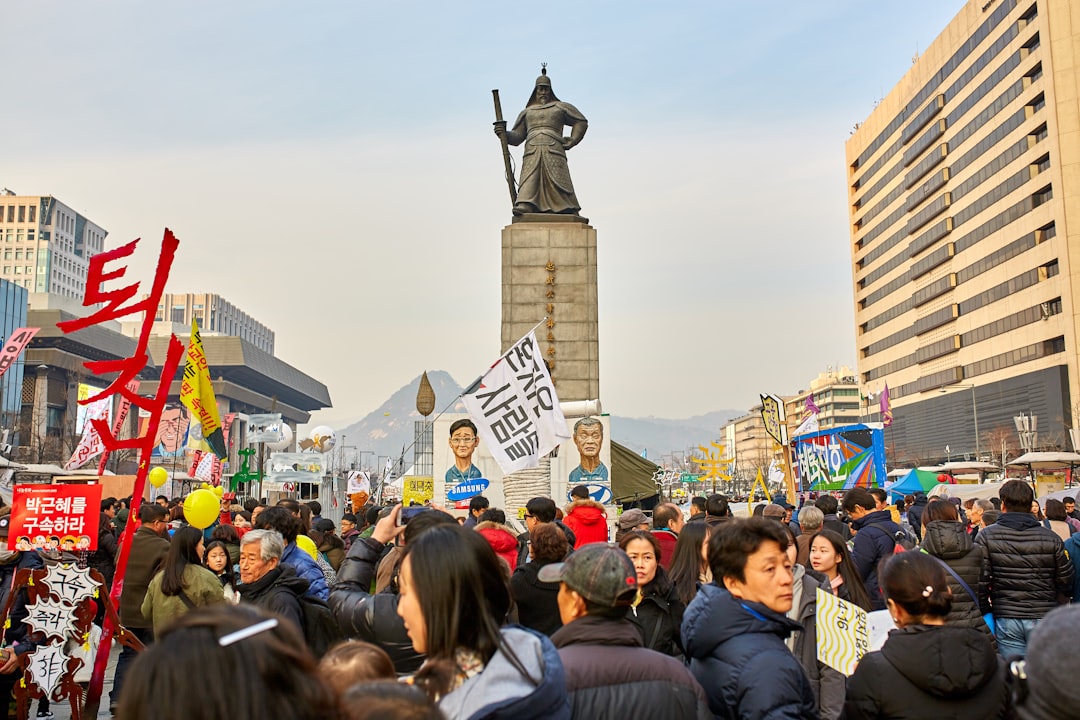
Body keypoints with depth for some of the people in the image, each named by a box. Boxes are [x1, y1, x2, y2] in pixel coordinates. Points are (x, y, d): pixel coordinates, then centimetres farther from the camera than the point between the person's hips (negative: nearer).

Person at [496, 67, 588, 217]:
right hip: (532, 152, 2)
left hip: (554, 151, -2)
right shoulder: (527, 112, 27)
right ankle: (524, 207, -39)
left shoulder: (560, 107, 21)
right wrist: (504, 134, 0)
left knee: (558, 182, -14)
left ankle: (571, 213, -15)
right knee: (529, 180, -20)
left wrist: (571, 142, 10)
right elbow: (517, 137, 21)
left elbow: (581, 122, 22)